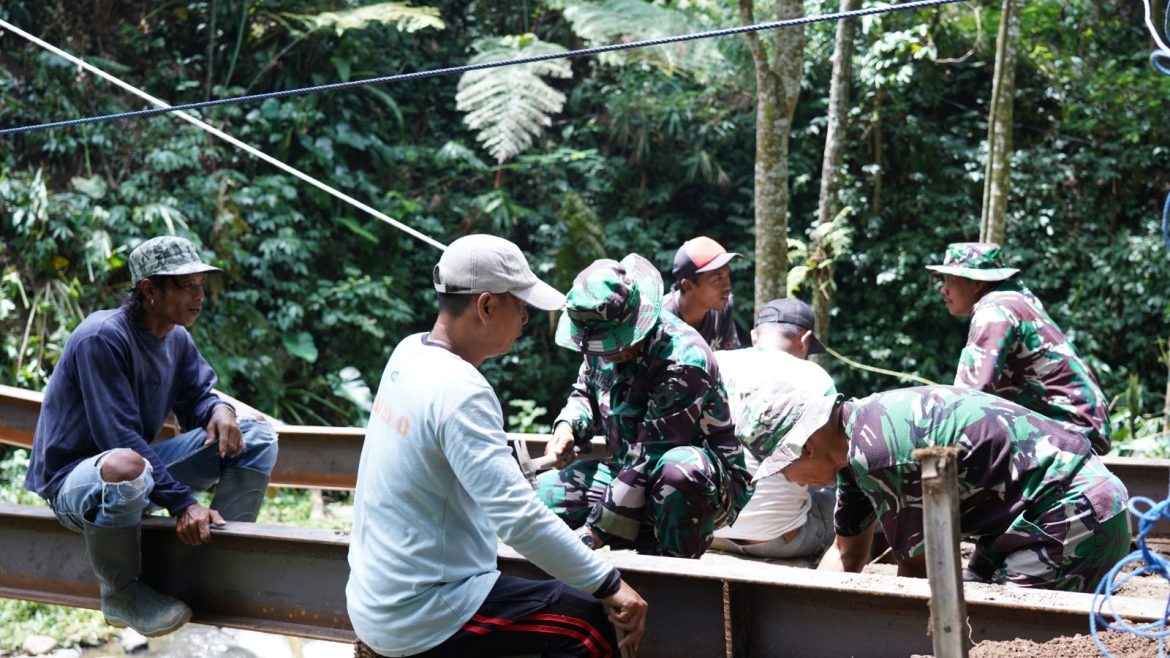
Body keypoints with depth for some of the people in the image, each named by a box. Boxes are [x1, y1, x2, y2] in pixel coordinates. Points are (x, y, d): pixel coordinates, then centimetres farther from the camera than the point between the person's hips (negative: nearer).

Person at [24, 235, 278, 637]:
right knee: (125, 468, -44)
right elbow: (120, 438, -29)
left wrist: (220, 410, -16)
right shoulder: (101, 339, -24)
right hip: (74, 478, -8)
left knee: (258, 437, -1)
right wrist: (182, 504, -34)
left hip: (141, 461, 8)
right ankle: (122, 593, -18)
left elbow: (195, 398, 11)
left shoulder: (177, 340, 1)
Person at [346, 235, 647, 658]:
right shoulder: (460, 392, -23)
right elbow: (518, 518, -28)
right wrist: (609, 584, -24)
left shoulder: (408, 352, 2)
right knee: (585, 622, -6)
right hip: (417, 620, -9)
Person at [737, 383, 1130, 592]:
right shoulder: (856, 442, 6)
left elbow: (917, 571, -16)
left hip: (1078, 514, -10)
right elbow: (847, 555, 18)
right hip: (1032, 517, 10)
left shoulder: (876, 449, -25)